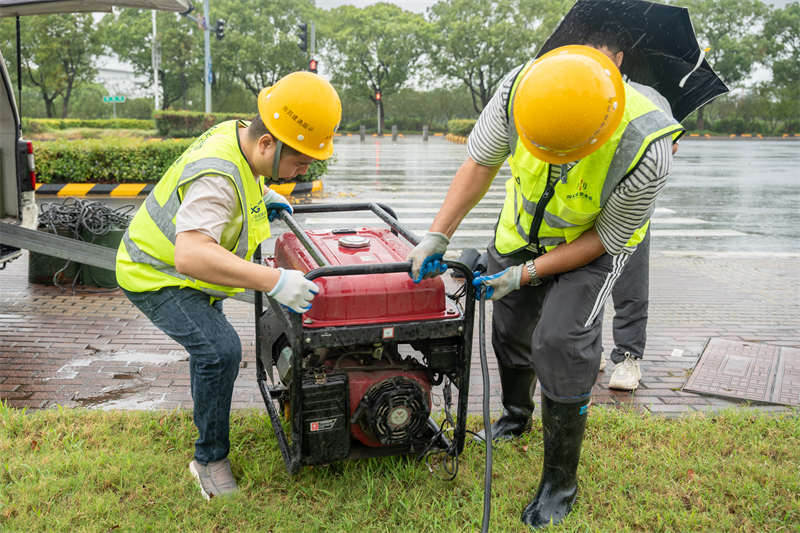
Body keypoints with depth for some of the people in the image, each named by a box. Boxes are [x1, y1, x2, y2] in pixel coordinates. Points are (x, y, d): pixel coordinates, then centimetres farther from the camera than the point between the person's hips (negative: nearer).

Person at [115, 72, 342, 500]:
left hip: (183, 268, 10)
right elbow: (190, 256, -53)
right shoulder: (217, 178, -39)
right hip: (155, 276, -10)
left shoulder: (238, 134, -9)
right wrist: (274, 281, -57)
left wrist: (262, 195, 2)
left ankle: (205, 413, 61)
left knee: (209, 334, 31)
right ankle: (210, 459, -6)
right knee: (219, 348, -26)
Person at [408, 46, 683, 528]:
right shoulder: (520, 90, -31)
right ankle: (516, 416, 48)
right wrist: (437, 236, -19)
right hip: (521, 230, 4)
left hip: (593, 241, -4)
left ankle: (562, 481, 3)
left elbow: (606, 239, -23)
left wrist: (526, 274, -23)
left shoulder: (646, 154, -39)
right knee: (510, 330, 15)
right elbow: (481, 164, -15)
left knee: (561, 343, -19)